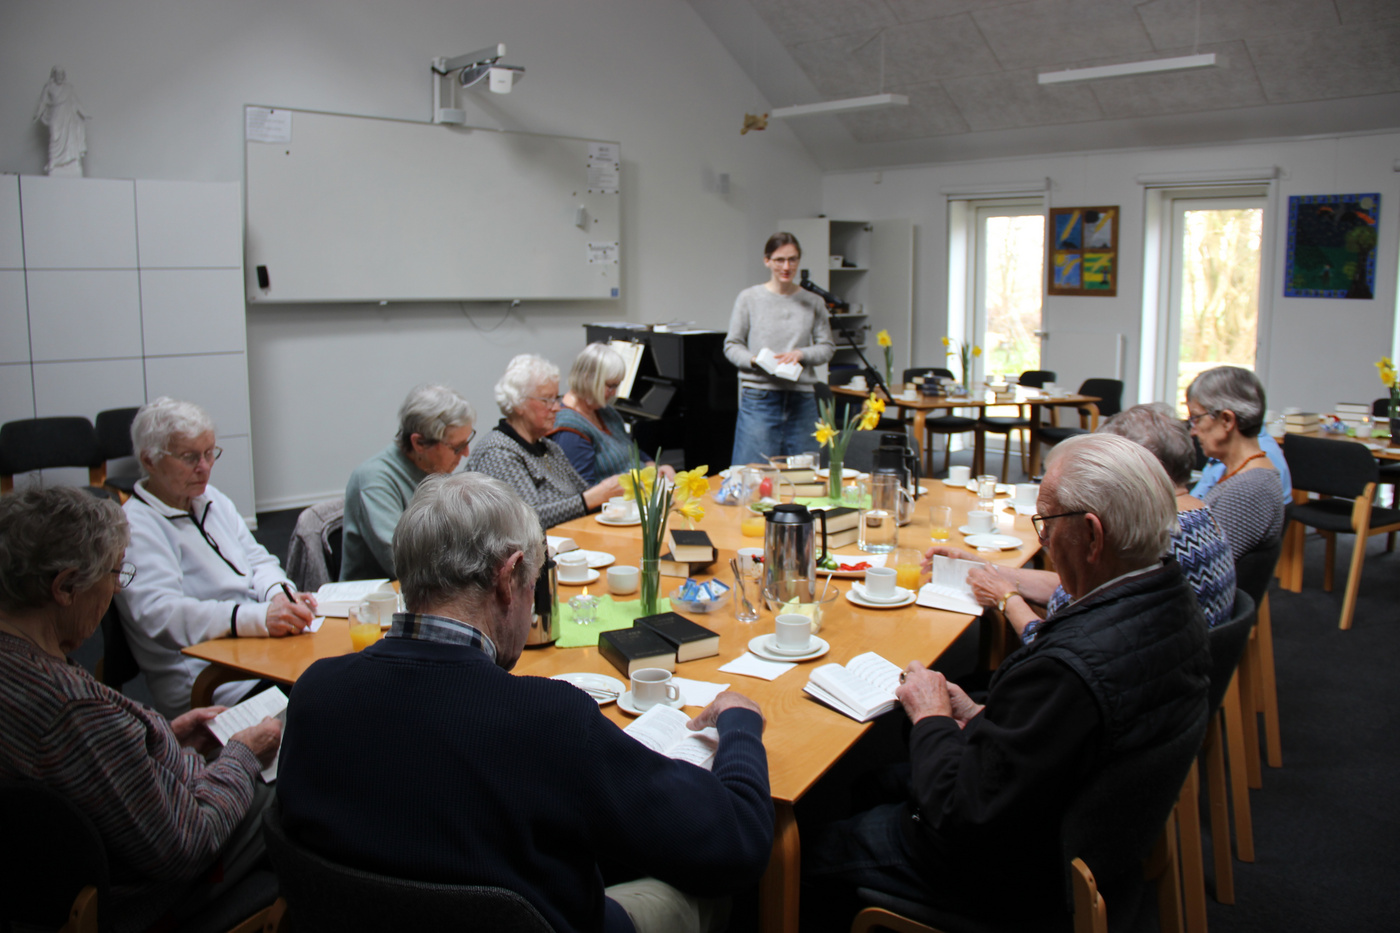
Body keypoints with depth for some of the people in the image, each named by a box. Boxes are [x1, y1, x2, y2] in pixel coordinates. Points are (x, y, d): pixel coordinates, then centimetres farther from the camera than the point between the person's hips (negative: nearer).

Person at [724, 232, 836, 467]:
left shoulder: (812, 302, 9)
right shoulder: (749, 298, 3)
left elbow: (827, 347, 10)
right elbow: (732, 345, 5)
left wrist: (801, 354, -10)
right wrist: (754, 360, -14)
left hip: (801, 398, 2)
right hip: (759, 397, -2)